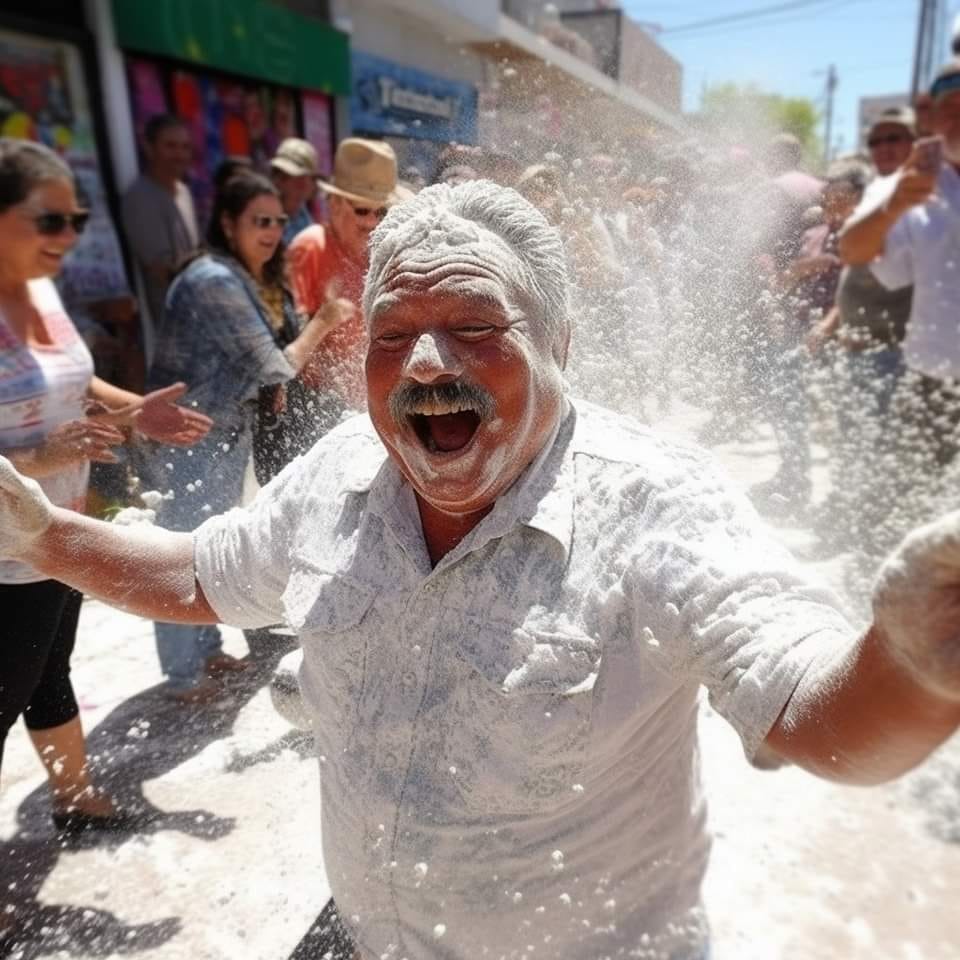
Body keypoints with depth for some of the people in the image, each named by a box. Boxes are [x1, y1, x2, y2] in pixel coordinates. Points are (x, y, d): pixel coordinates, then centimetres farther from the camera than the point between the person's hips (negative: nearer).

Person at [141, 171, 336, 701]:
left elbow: (281, 348, 13)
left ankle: (207, 651, 38)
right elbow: (275, 366, -22)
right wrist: (323, 320, -12)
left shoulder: (257, 279, 7)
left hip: (228, 434, 9)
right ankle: (183, 676, 22)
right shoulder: (215, 280, -23)